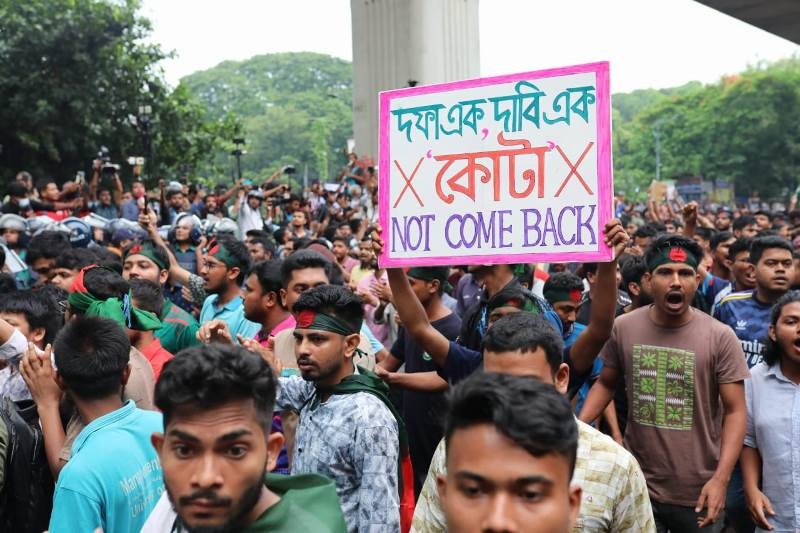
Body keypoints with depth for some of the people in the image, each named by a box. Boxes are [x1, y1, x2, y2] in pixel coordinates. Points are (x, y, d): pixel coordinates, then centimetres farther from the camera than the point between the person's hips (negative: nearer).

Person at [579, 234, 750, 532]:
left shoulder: (720, 338, -11)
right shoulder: (623, 328, -4)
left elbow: (735, 411, -9)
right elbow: (606, 384, 8)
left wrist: (721, 478, -18)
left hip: (698, 492, -1)